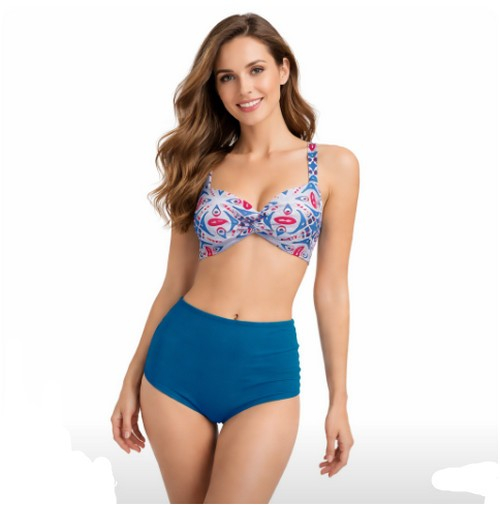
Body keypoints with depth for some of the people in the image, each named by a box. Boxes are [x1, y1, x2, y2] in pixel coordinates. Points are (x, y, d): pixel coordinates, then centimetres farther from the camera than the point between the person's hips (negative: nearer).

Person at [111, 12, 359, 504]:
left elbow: (331, 289, 3)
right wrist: (133, 378, 11)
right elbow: (175, 283, 10)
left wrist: (339, 400, 4)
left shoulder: (334, 165, 2)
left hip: (267, 368, -2)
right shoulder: (202, 166, 7)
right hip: (179, 357, 2)